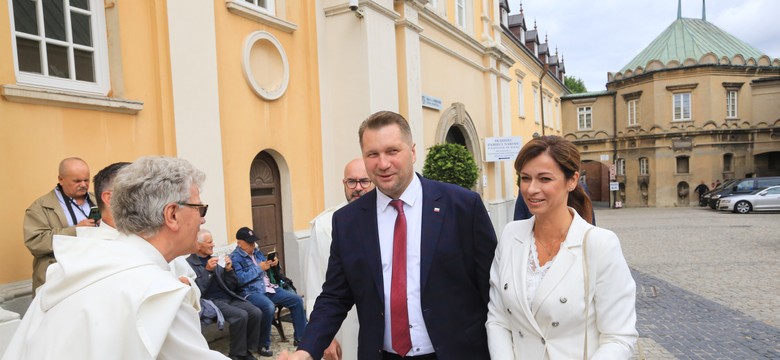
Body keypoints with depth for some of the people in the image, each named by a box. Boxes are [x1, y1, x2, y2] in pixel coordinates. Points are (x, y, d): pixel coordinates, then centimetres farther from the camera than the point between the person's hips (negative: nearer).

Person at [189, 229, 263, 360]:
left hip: (228, 297, 6)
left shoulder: (214, 260, 16)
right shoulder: (189, 264, -5)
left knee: (256, 313, -16)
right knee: (241, 315, -29)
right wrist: (207, 270, -19)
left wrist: (228, 270, -1)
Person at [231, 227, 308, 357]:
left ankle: (300, 337, 7)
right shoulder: (235, 258, -6)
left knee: (297, 300, -2)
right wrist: (259, 268, -16)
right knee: (269, 307, -37)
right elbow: (240, 280, -20)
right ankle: (263, 344, -18)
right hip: (251, 292, -8)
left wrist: (273, 265, 0)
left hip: (268, 288, 8)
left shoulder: (256, 252, 17)